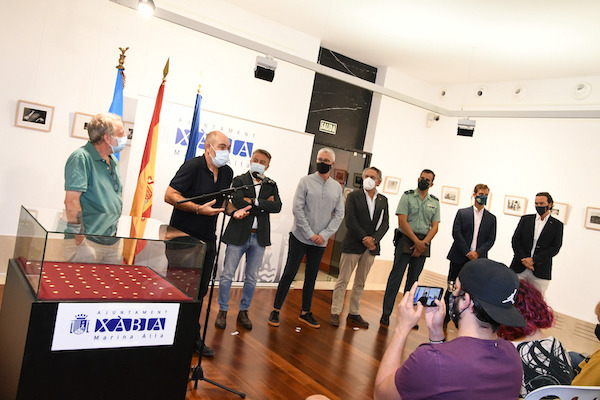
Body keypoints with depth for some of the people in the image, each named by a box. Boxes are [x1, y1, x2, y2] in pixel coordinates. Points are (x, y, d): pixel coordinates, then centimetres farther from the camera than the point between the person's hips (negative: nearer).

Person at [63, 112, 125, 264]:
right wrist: (81, 243, -20)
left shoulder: (113, 161, 14)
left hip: (114, 242, 7)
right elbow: (71, 202, -19)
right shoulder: (81, 157, -12)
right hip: (88, 241, -7)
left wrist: (115, 232, 17)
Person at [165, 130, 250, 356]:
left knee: (200, 290, 12)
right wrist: (199, 208, -26)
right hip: (183, 237, -6)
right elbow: (170, 196, -18)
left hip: (207, 239, 6)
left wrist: (234, 210, 1)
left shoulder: (227, 173, 9)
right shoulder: (193, 166, -13)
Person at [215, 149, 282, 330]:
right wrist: (264, 203, -13)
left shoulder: (271, 185, 9)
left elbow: (277, 206, -8)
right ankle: (222, 311, 20)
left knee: (251, 278, 12)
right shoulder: (239, 180, 0)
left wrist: (253, 201, -14)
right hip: (238, 235, -3)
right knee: (227, 275, 3)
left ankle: (243, 311, 27)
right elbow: (237, 202, -19)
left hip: (259, 237, 3)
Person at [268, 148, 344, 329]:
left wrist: (324, 234, -6)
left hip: (320, 241, 4)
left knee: (311, 277, 12)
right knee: (289, 274, -1)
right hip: (300, 237, -3)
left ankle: (305, 312, 24)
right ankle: (275, 310, 10)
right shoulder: (306, 181, -3)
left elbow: (339, 214, 6)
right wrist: (310, 234, -12)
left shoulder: (337, 187, 8)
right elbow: (297, 209, -8)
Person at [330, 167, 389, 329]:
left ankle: (354, 313, 22)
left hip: (371, 247, 4)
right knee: (343, 280, 0)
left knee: (360, 283, 12)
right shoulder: (353, 196, -2)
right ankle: (335, 313, 9)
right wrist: (364, 238, -15)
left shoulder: (383, 200, 10)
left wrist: (373, 239, -12)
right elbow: (350, 220, -10)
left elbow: (385, 224, 4)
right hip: (353, 245, -4)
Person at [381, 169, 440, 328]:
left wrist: (423, 243, -9)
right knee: (396, 277, -5)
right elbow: (402, 221, -7)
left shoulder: (435, 202, 12)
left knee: (413, 280, 7)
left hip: (423, 243, 4)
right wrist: (416, 241, -12)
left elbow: (435, 226, 6)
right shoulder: (407, 196, 1)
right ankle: (386, 313, 0)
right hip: (406, 240, -3)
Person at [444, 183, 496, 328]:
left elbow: (490, 240, 5)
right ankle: (444, 318, 14)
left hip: (478, 259, 1)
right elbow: (456, 233, -4)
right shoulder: (462, 213, 5)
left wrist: (477, 252, -11)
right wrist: (467, 253, -11)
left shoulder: (491, 218, 11)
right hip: (459, 258, -1)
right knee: (452, 289, 3)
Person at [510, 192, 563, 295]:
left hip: (540, 273, -1)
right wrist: (523, 259, -9)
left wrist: (533, 260, -12)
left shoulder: (557, 225, 7)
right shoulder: (525, 219, 12)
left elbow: (555, 248, -2)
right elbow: (515, 240, 5)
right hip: (519, 270, 1)